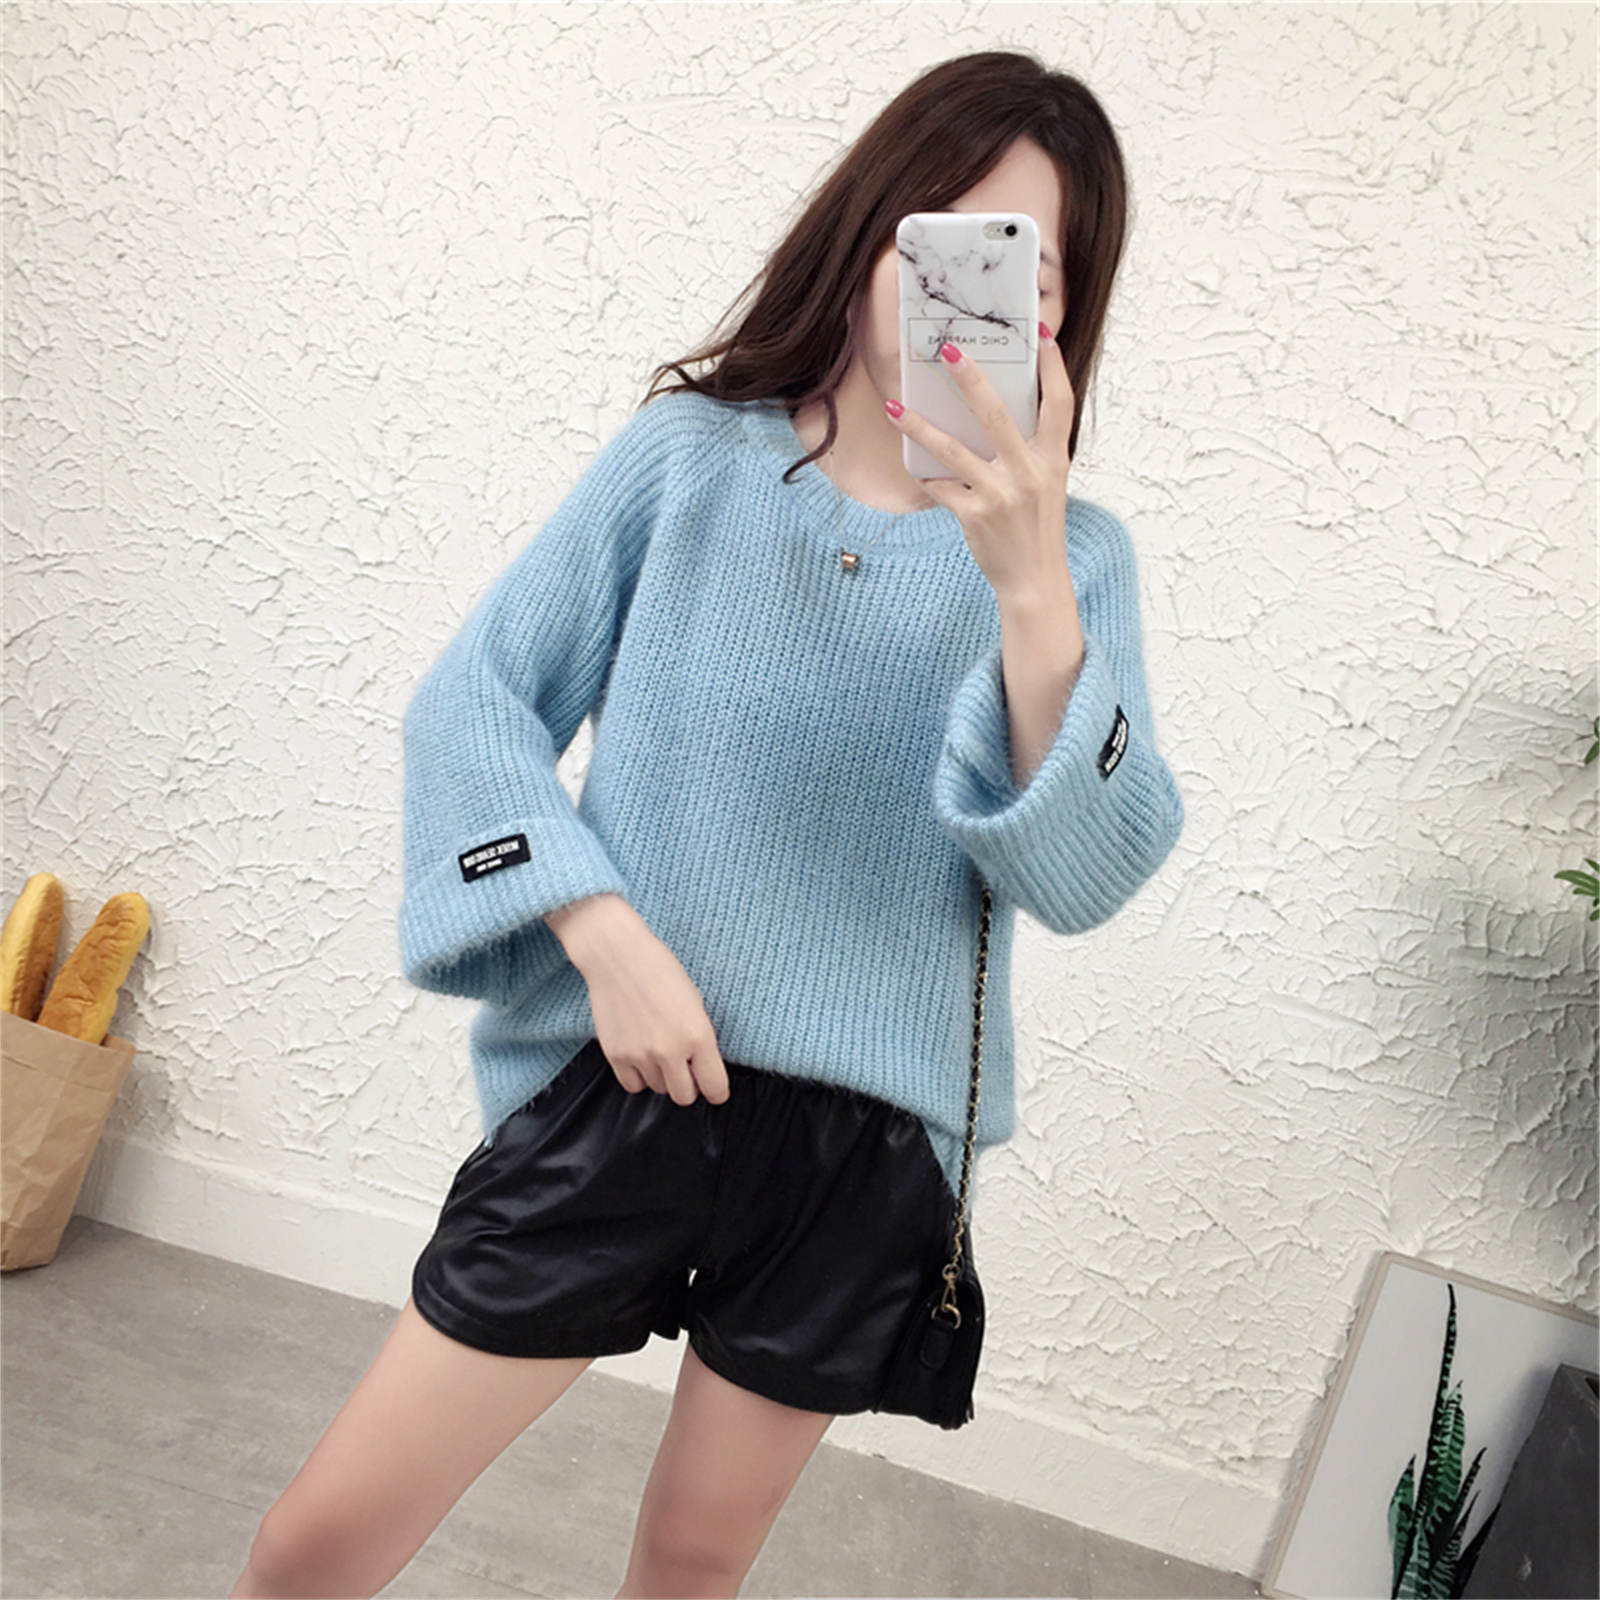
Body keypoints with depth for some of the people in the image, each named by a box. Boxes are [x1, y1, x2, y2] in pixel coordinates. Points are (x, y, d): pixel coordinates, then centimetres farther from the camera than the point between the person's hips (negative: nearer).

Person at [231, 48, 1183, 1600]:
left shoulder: (1070, 556, -3)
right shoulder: (690, 454, -3)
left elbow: (1080, 878, -14)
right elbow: (471, 700, -2)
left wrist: (1030, 590, -29)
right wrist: (604, 930, -15)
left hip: (870, 1134, 1)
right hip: (623, 1080, 0)